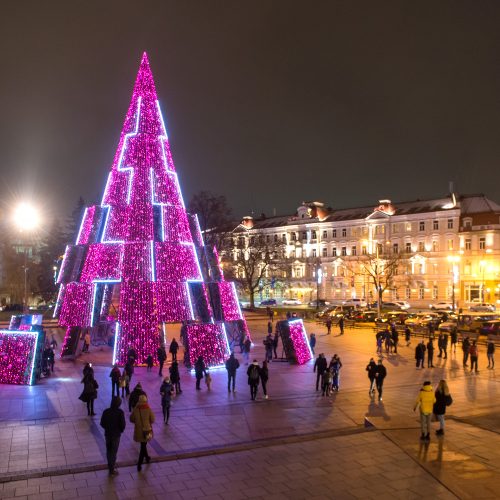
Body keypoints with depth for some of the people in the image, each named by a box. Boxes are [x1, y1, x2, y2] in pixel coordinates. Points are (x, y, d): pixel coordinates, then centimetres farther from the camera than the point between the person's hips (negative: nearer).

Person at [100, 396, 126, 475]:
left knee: (108, 450, 21)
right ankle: (112, 470, 10)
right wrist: (121, 430, 5)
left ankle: (110, 465, 37)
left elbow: (102, 423, -3)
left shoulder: (106, 411, -9)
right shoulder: (120, 412, -19)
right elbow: (123, 424, -15)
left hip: (107, 433, 4)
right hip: (116, 434, -3)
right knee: (114, 451, 6)